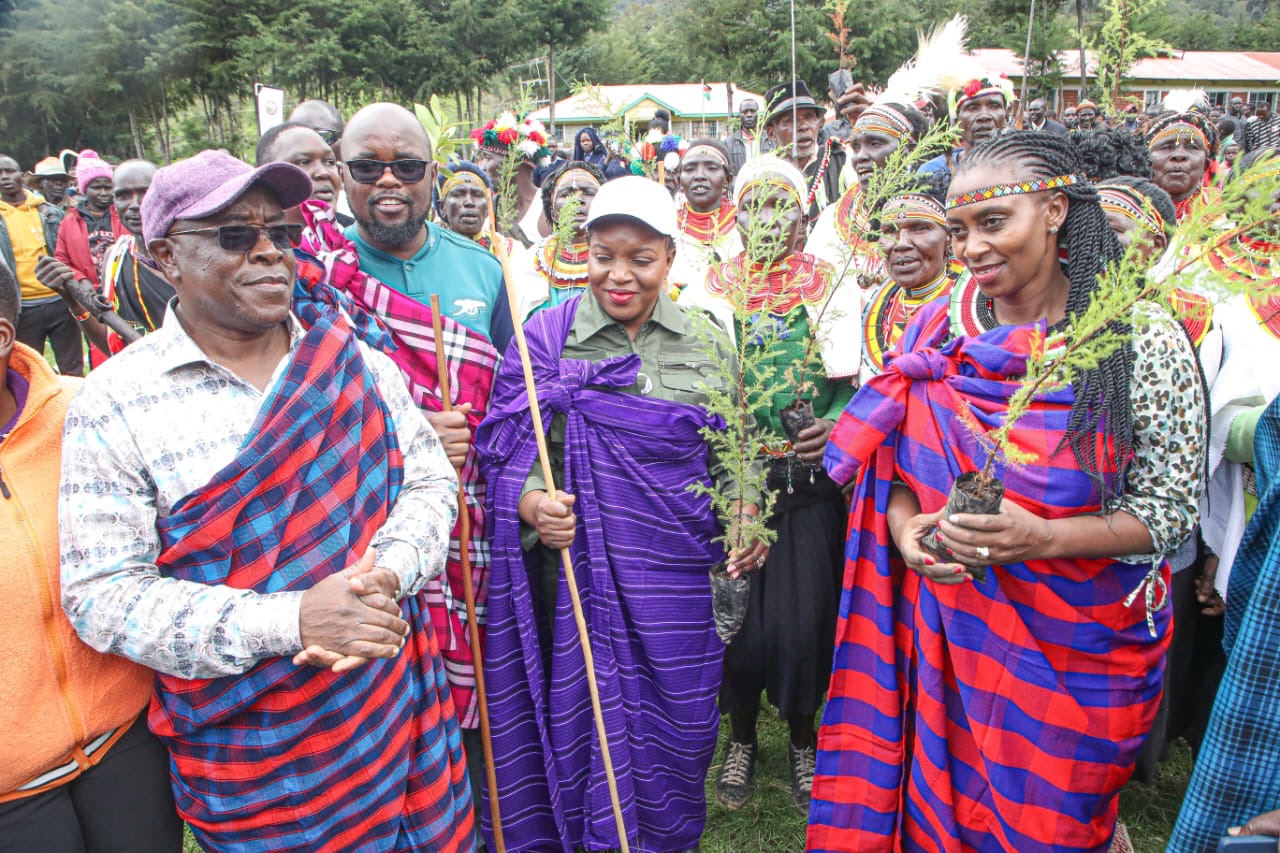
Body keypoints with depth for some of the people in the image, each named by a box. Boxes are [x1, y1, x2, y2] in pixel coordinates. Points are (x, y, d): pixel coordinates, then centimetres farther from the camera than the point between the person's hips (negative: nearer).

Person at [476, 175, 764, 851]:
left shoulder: (706, 345, 6)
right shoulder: (547, 337, -1)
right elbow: (509, 453, 0)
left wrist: (745, 514, -4)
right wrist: (533, 503, -19)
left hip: (679, 574, 2)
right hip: (579, 573, -2)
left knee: (676, 725, 13)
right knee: (587, 719, 8)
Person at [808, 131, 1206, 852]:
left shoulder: (1141, 338, -12)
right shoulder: (940, 329, -2)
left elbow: (1172, 509, -10)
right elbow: (901, 463, 6)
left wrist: (1041, 536, -25)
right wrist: (907, 530, -15)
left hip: (1074, 648, -2)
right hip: (949, 625, 3)